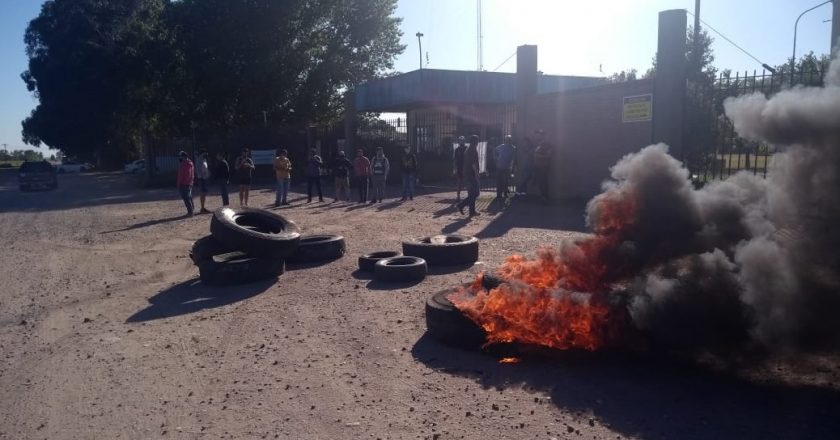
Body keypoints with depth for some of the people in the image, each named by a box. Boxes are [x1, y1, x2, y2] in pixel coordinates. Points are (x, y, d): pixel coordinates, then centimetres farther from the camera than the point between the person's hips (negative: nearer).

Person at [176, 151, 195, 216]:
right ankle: (191, 211, 20)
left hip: (184, 184, -9)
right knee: (189, 198, 16)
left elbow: (181, 175, -17)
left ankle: (190, 212, -7)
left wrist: (179, 184, -12)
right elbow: (193, 174, 16)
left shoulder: (183, 164, -16)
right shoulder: (191, 163, 11)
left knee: (186, 198, -6)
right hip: (190, 183, 9)